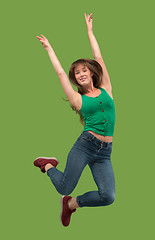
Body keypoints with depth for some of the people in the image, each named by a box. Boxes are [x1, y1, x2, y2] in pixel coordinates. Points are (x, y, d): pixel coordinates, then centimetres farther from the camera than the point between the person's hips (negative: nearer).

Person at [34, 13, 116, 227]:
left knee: (108, 197, -11)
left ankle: (71, 203, 15)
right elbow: (60, 73, 10)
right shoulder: (78, 99, 7)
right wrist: (49, 48, 20)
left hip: (105, 153, 2)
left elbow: (99, 58, 12)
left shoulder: (105, 90, 12)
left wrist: (90, 31, 17)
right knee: (64, 188, -3)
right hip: (85, 145, -2)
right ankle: (48, 165, 29)